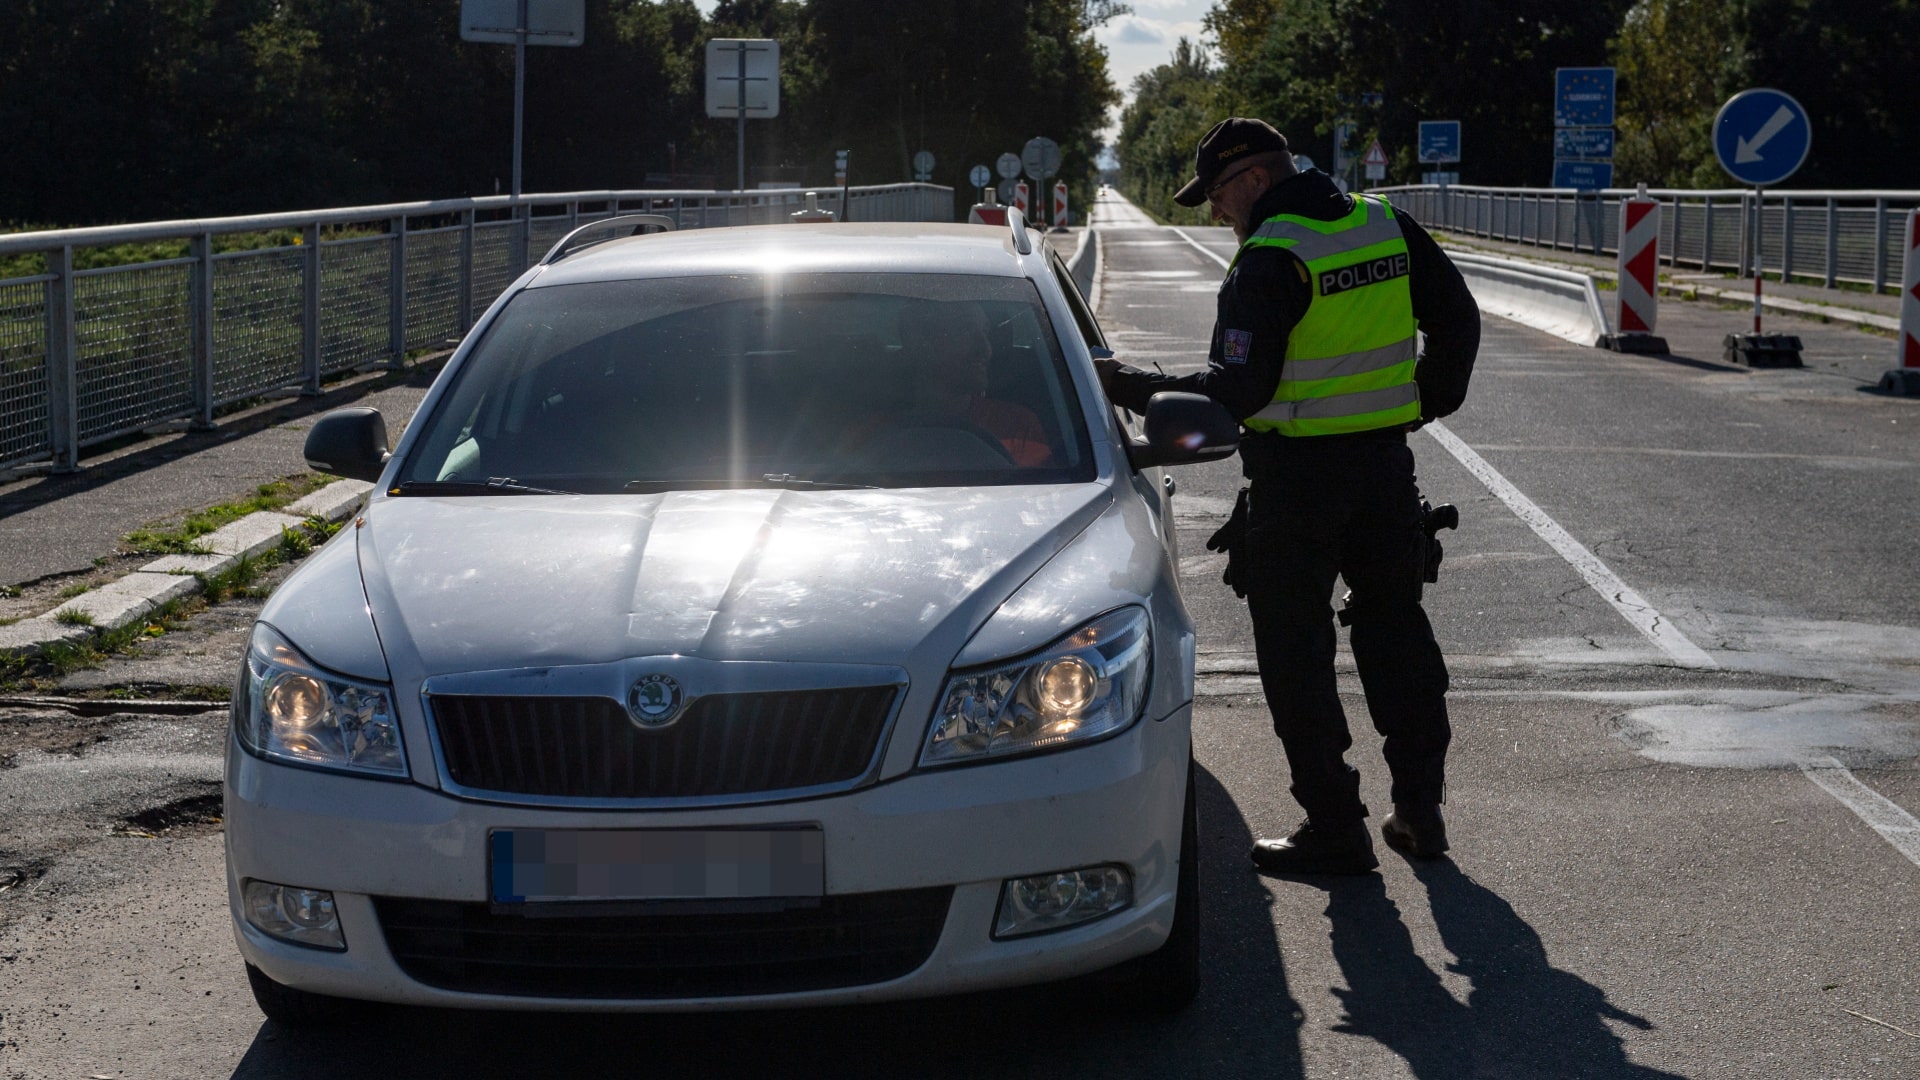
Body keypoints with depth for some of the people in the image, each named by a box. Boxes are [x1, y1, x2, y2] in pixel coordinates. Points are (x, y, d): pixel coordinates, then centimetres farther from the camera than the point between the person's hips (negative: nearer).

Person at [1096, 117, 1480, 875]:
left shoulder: (1269, 261, -17)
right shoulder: (1388, 228, 5)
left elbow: (1237, 390, -22)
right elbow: (1457, 320, 12)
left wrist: (1134, 389, -16)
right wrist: (1429, 402, 22)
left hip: (1298, 473, -7)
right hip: (1386, 463, 7)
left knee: (1294, 649, 3)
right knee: (1393, 627, 18)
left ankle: (1335, 828, 4)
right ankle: (1420, 810, 22)